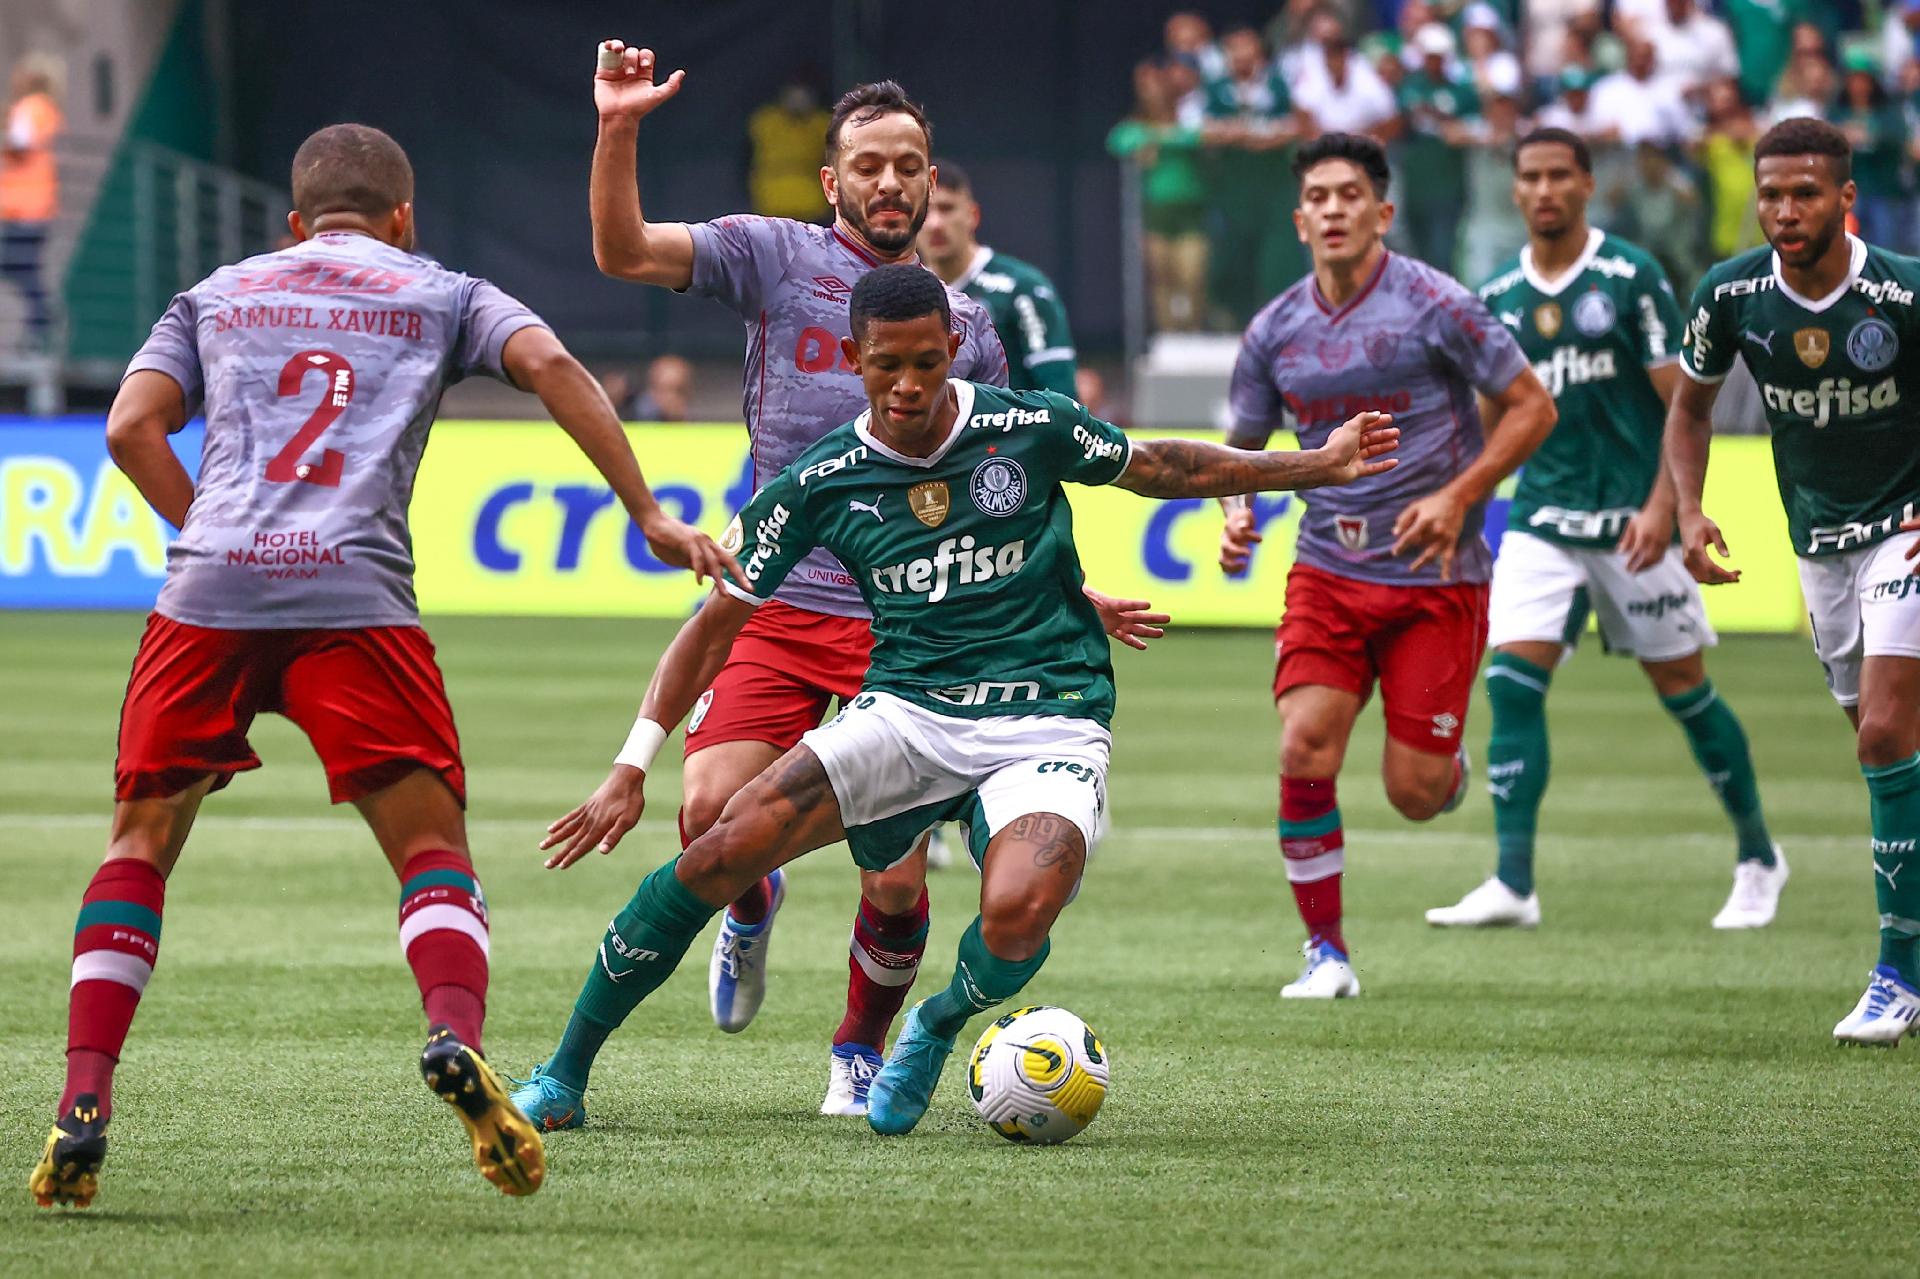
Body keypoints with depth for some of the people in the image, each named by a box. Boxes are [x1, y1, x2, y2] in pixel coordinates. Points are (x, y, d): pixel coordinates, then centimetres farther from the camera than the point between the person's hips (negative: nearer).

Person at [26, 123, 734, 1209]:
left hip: (209, 590, 2)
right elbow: (550, 365, 4)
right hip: (355, 594, -1)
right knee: (434, 851, 4)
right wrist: (649, 515, 4)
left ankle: (83, 1110, 1)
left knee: (141, 843, 13)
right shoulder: (442, 296, 22)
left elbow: (132, 430, 12)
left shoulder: (215, 297, 26)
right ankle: (457, 1039, -25)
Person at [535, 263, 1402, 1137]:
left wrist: (1320, 465, 18)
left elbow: (1161, 469, 17)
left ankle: (940, 1026, 6)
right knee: (727, 846, -24)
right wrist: (634, 765, -1)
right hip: (906, 712, 1)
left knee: (1016, 918, -32)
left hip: (1049, 721, -1)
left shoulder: (1029, 430, -2)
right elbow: (718, 624, 6)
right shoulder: (819, 484, 0)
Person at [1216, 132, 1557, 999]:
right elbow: (1242, 444, 17)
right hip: (1327, 574, 3)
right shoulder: (1275, 332, 3)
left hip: (1437, 578, -3)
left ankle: (1449, 767, 35)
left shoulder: (1434, 307, -9)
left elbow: (1532, 406, -4)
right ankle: (1325, 952, -2)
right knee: (1304, 750, -16)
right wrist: (1236, 512, -5)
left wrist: (1459, 496, -15)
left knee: (1414, 793, -5)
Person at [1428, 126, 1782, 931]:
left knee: (1682, 687, 3)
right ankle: (1512, 885, -12)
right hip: (1540, 521, 4)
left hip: (1632, 523, -4)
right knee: (1511, 681, -12)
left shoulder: (1630, 277, -6)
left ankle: (1758, 858, 22)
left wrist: (1662, 508, -16)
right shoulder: (1497, 298, 7)